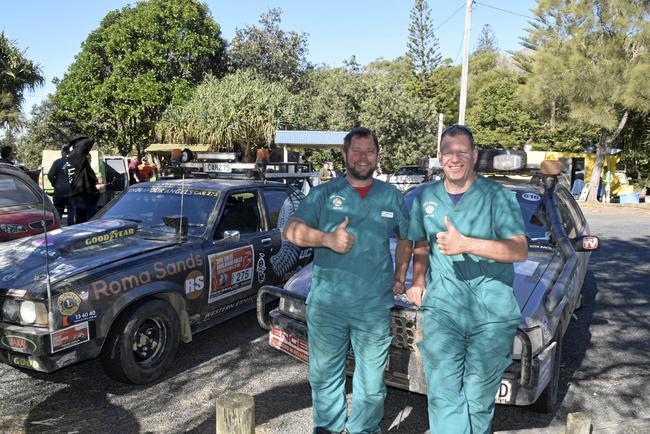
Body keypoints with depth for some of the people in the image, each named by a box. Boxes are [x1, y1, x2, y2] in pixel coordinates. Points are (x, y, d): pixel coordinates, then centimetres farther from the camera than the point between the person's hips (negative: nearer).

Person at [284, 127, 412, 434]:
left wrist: (400, 276, 9)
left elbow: (405, 239, 21)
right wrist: (328, 239, -20)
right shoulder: (323, 194, 4)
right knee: (324, 374, 13)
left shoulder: (392, 197, 10)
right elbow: (292, 230, -5)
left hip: (374, 307, 1)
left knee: (371, 381, 10)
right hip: (326, 303, 0)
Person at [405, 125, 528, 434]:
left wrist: (467, 244, -26)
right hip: (441, 308, 2)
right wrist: (418, 280, 5)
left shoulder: (497, 196, -3)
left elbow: (520, 250, -14)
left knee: (479, 397, 11)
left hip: (492, 315, -2)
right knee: (443, 394, -4)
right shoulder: (426, 197, 11)